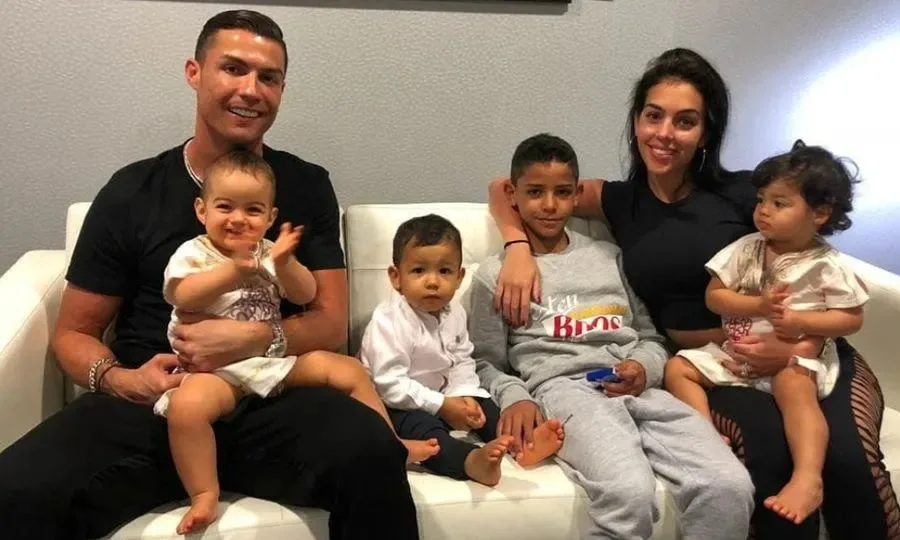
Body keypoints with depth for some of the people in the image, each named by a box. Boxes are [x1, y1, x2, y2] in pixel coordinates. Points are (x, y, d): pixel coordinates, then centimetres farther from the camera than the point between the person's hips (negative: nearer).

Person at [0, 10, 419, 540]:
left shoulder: (307, 186, 9)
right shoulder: (130, 192, 7)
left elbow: (331, 324, 5)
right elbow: (74, 333, 11)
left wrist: (253, 340, -16)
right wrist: (119, 380, -12)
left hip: (271, 397, 0)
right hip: (148, 403, 1)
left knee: (373, 453, -32)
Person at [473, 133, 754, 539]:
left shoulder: (610, 257, 26)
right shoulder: (494, 274, 16)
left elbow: (652, 337, 26)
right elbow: (488, 363, 14)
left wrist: (644, 367, 2)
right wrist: (515, 396, -8)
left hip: (637, 389, 4)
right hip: (563, 387, -4)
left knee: (730, 487, -23)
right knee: (629, 492, -36)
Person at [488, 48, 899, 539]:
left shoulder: (743, 193, 4)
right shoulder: (619, 202, 10)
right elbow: (505, 188, 17)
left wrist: (796, 347, -15)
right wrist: (518, 248, -3)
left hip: (807, 355, 0)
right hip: (710, 370, 0)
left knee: (848, 457, -31)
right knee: (774, 452, -33)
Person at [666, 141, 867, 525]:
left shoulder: (826, 266, -5)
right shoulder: (745, 249, 3)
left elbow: (852, 319, -2)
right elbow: (713, 296, 0)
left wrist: (800, 321, -16)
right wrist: (758, 306, -16)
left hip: (796, 356, -5)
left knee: (793, 386, -38)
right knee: (677, 367, -9)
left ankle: (808, 478, -44)